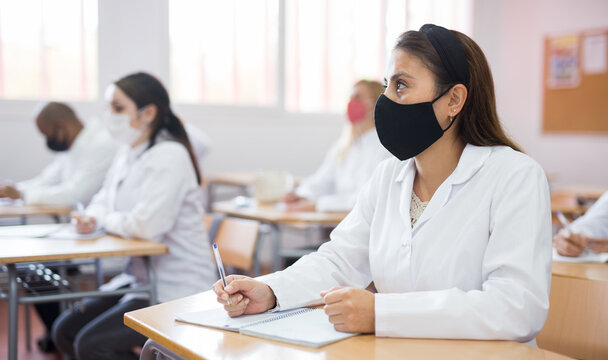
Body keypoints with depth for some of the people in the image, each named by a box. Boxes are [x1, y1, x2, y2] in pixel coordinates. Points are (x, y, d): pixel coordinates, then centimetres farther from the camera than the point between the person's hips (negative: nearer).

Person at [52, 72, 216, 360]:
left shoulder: (169, 156, -19)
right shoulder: (128, 152, 9)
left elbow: (146, 224, -28)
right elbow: (105, 197, 22)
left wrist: (105, 221, -9)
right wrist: (91, 218, -2)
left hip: (176, 288, -9)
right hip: (140, 276, 10)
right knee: (65, 331, 8)